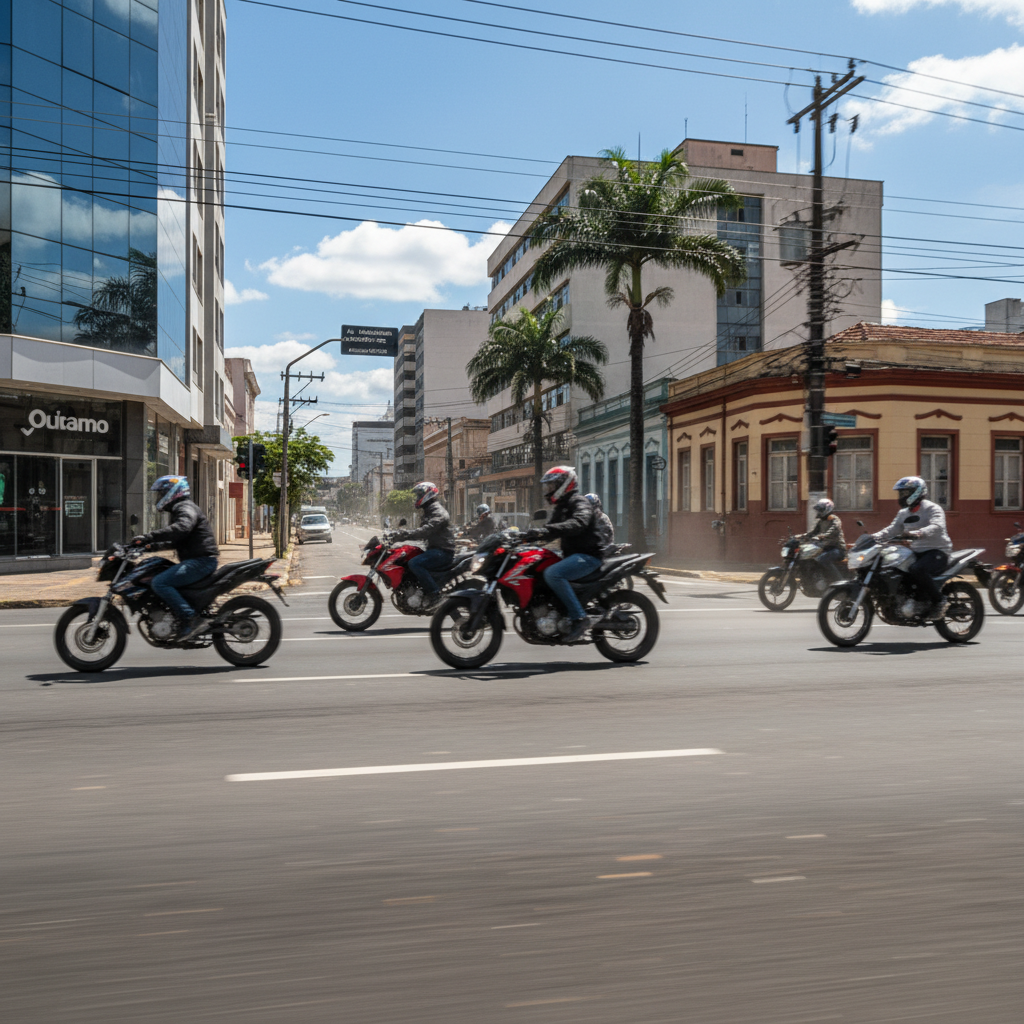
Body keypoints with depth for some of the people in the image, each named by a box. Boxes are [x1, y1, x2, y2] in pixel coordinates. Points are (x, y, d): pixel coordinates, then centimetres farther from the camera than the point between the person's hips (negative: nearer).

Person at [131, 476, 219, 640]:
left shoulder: (186, 508, -9)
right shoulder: (178, 510, 25)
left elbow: (181, 528, -31)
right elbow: (177, 540, 32)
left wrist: (149, 537, -35)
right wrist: (157, 545, 17)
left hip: (201, 560, -11)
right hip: (195, 560, 11)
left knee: (159, 583, -22)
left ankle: (191, 618, -25)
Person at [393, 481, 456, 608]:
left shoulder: (438, 513, -14)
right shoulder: (429, 512, 21)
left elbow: (425, 531, -29)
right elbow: (422, 532, 23)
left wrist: (405, 535, -35)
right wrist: (401, 534, 9)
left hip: (443, 551, -11)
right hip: (434, 549, 11)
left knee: (414, 563, -28)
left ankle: (434, 593, -25)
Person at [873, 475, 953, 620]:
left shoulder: (932, 508, -11)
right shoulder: (903, 513, 15)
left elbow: (937, 527, -29)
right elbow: (892, 529, 9)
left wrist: (917, 533, -47)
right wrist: (874, 537, -9)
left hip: (937, 551, -9)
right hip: (917, 552, 9)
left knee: (917, 570, -35)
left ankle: (940, 601, -17)